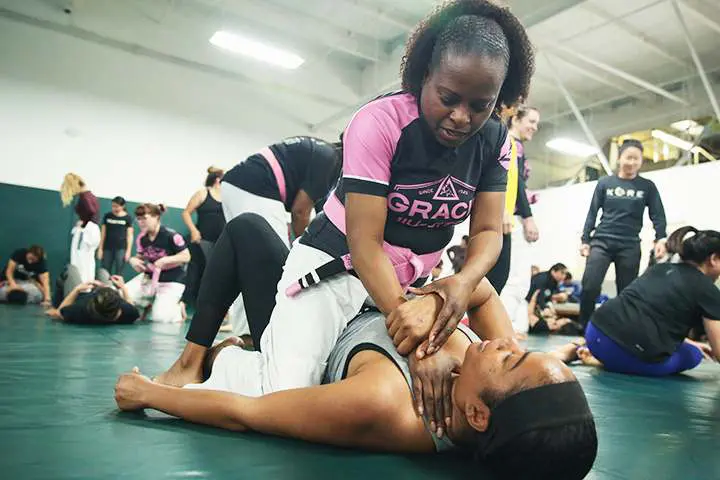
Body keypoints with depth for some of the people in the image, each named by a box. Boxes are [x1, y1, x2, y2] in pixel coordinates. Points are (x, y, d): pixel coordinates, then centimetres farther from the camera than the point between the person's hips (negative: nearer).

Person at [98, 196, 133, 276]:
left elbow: (130, 235, 0)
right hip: (107, 248, 3)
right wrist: (100, 248, 6)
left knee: (119, 274, -3)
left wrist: (128, 251, -5)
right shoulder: (107, 216, 6)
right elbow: (103, 233, 9)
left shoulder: (127, 218, 0)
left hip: (121, 249, -3)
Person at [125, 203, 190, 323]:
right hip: (149, 278, 6)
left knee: (159, 317, -19)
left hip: (171, 281, -6)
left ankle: (177, 309, 15)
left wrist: (165, 260, -28)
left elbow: (186, 256, -17)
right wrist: (133, 260, -13)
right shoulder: (141, 238, -2)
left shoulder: (171, 235, -21)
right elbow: (140, 257, 11)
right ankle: (148, 305, 15)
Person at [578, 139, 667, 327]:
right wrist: (585, 240, 2)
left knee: (626, 293, 2)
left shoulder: (647, 187, 8)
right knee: (589, 287, -13)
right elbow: (592, 213, 9)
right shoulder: (604, 183, 8)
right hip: (601, 241, 0)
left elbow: (658, 216, 3)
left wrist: (660, 238, -15)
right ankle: (584, 328, -1)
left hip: (630, 246, 1)